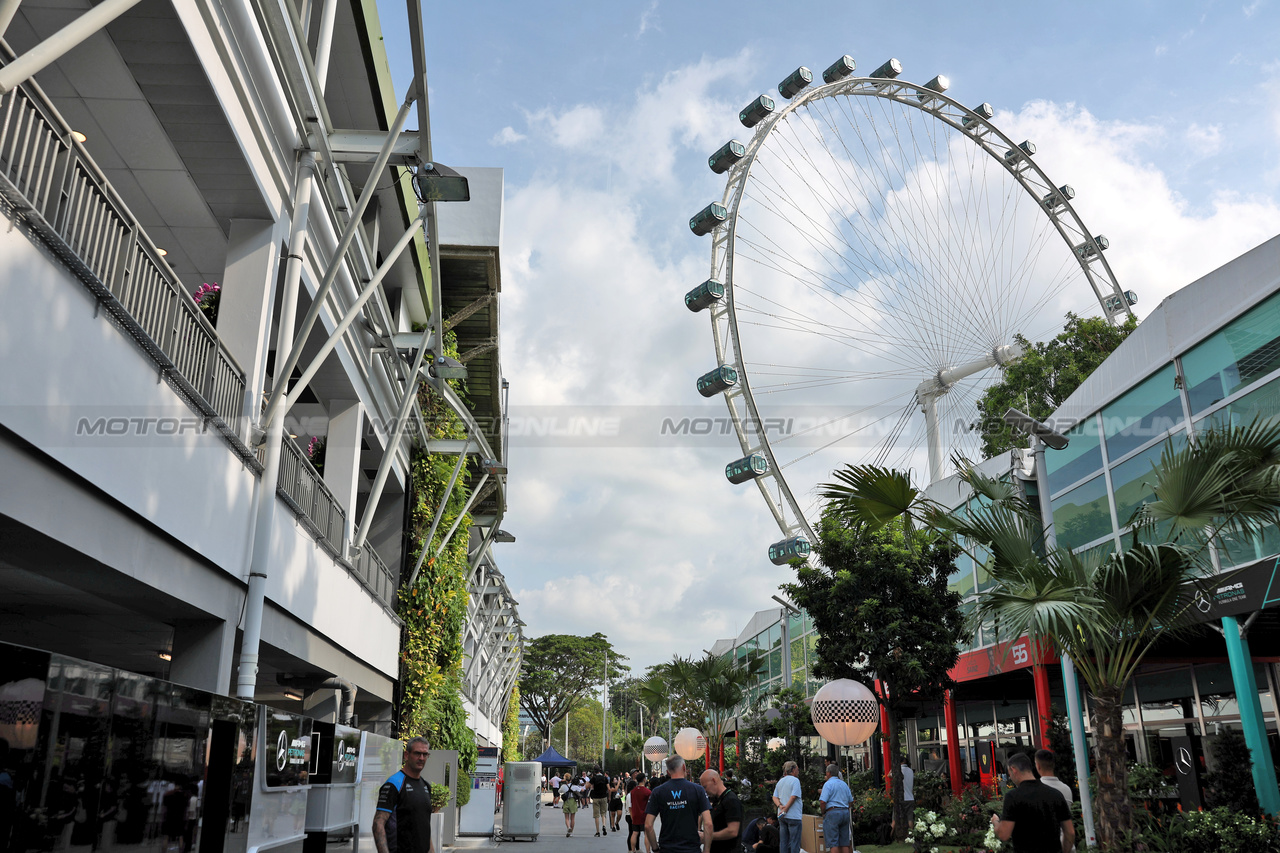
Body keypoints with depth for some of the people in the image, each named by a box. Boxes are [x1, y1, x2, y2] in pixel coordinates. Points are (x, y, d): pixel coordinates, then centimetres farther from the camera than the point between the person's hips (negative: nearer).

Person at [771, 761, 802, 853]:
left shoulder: (780, 781, 15)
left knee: (784, 842, 10)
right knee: (795, 842, -3)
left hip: (781, 817, 7)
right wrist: (785, 809, -12)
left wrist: (780, 806, -5)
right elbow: (793, 797, -17)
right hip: (793, 816, -7)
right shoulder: (795, 780, -8)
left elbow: (775, 797, 10)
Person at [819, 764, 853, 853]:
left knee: (833, 843, -4)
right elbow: (850, 800, 19)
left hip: (832, 813, -7)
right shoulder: (844, 784, 16)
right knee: (844, 843, 9)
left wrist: (823, 813, -2)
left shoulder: (828, 784, -7)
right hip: (845, 812, 7)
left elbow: (822, 802, -16)